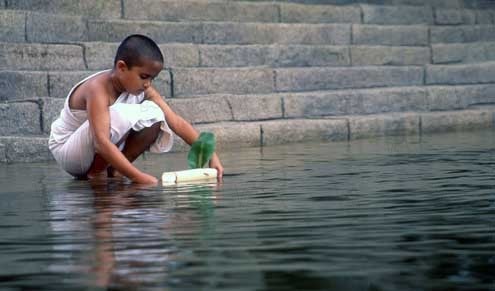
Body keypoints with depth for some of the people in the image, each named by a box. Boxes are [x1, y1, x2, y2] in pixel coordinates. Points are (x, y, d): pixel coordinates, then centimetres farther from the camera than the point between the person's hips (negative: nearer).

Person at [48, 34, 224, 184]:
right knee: (119, 115, -34)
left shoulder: (143, 89, -7)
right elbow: (102, 142, -39)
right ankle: (96, 171, -13)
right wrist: (138, 177, -46)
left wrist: (210, 154, -20)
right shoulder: (98, 89, -29)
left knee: (154, 114, -13)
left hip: (106, 153, 7)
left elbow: (176, 122, -10)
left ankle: (113, 170, -5)